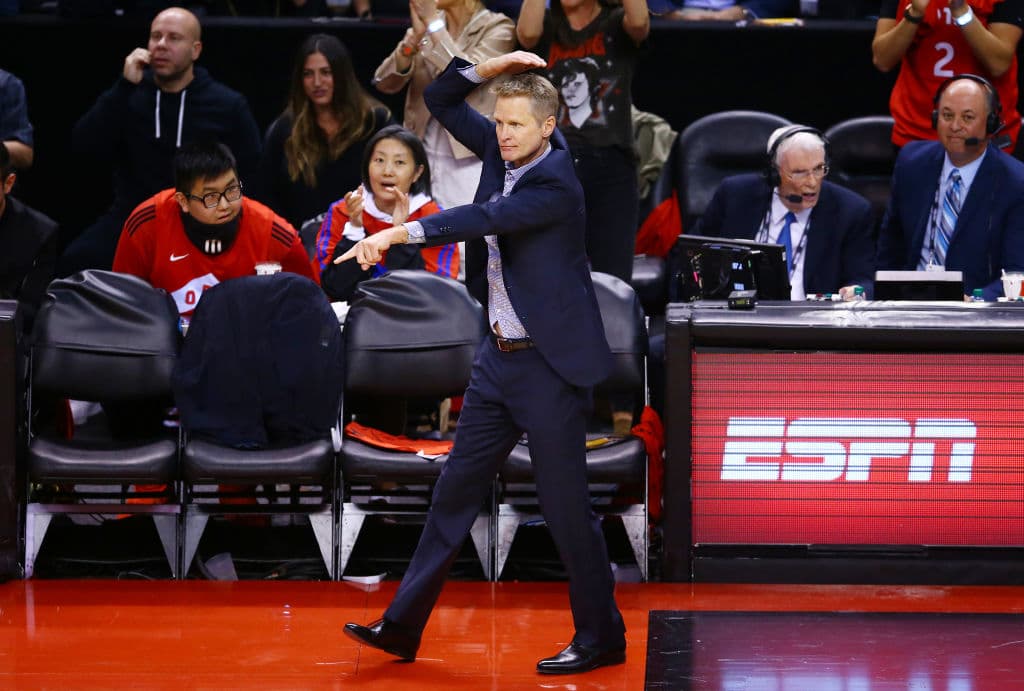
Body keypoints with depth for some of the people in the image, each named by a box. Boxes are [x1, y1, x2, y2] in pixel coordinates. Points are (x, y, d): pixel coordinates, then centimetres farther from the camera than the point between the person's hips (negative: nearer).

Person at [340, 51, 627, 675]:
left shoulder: (556, 184, -19)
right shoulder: (503, 151, 5)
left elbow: (483, 218, -32)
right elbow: (441, 101, 12)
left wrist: (397, 234, -38)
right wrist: (493, 66, -4)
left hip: (550, 365, -9)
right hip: (499, 360, 9)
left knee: (566, 505, -1)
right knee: (457, 488, 11)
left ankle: (602, 636, 12)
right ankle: (404, 624, 15)